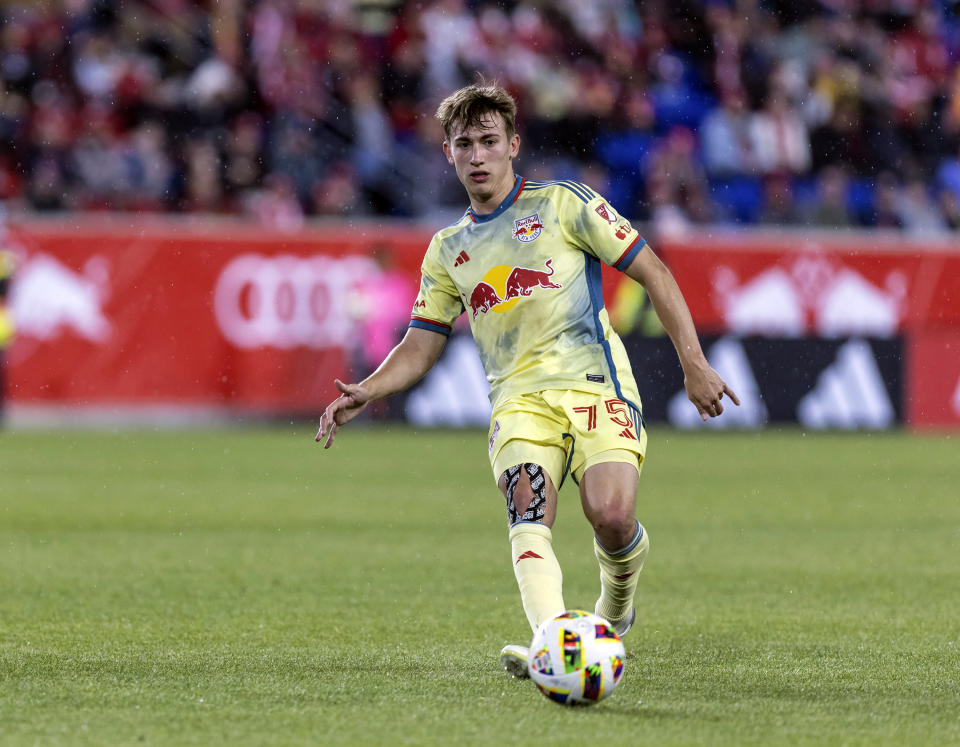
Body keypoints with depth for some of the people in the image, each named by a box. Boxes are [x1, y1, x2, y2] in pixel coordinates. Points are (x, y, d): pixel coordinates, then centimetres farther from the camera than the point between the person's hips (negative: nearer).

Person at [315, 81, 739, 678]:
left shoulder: (563, 204, 8)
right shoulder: (449, 250, 20)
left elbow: (652, 272, 7)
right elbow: (420, 347, 22)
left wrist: (695, 364, -1)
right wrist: (367, 393, 1)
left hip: (596, 383, -3)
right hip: (519, 399, 3)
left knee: (611, 516, -24)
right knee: (528, 511, -28)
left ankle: (618, 594, 11)